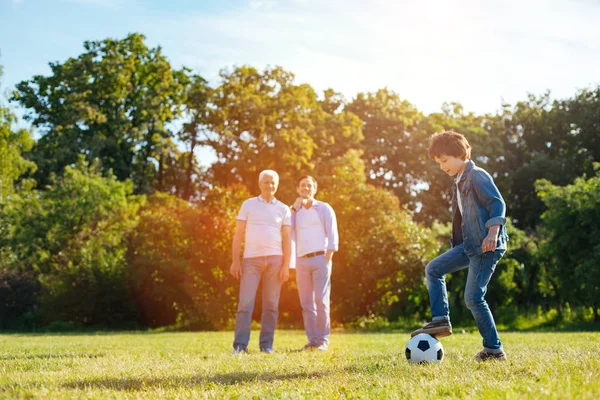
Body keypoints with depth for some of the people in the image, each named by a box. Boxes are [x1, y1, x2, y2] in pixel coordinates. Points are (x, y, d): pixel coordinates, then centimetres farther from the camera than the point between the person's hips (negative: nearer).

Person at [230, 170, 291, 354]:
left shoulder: (283, 209, 11)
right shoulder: (248, 205, 9)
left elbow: (287, 239, 7)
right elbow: (238, 234, 5)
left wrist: (286, 265, -3)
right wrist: (235, 261, -4)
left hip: (275, 259, 1)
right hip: (251, 259, -1)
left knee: (271, 304, 1)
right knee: (245, 303, -7)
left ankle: (266, 345, 6)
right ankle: (240, 345, -6)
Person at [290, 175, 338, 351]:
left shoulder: (324, 208, 7)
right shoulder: (295, 211, 17)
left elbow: (332, 235, 0)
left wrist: (327, 259, -11)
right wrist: (294, 208, -4)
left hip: (320, 258, -4)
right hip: (302, 261, 4)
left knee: (321, 300, -10)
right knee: (306, 303, 1)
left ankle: (323, 340, -7)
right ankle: (312, 340, 4)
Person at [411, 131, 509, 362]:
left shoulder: (477, 176, -9)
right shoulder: (458, 183, 19)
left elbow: (497, 204, -17)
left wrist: (492, 233, -27)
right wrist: (456, 242, 26)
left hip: (487, 247, -10)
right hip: (469, 245, 10)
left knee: (473, 297, -10)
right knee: (433, 269, 6)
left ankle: (494, 349, 0)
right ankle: (441, 321, 5)